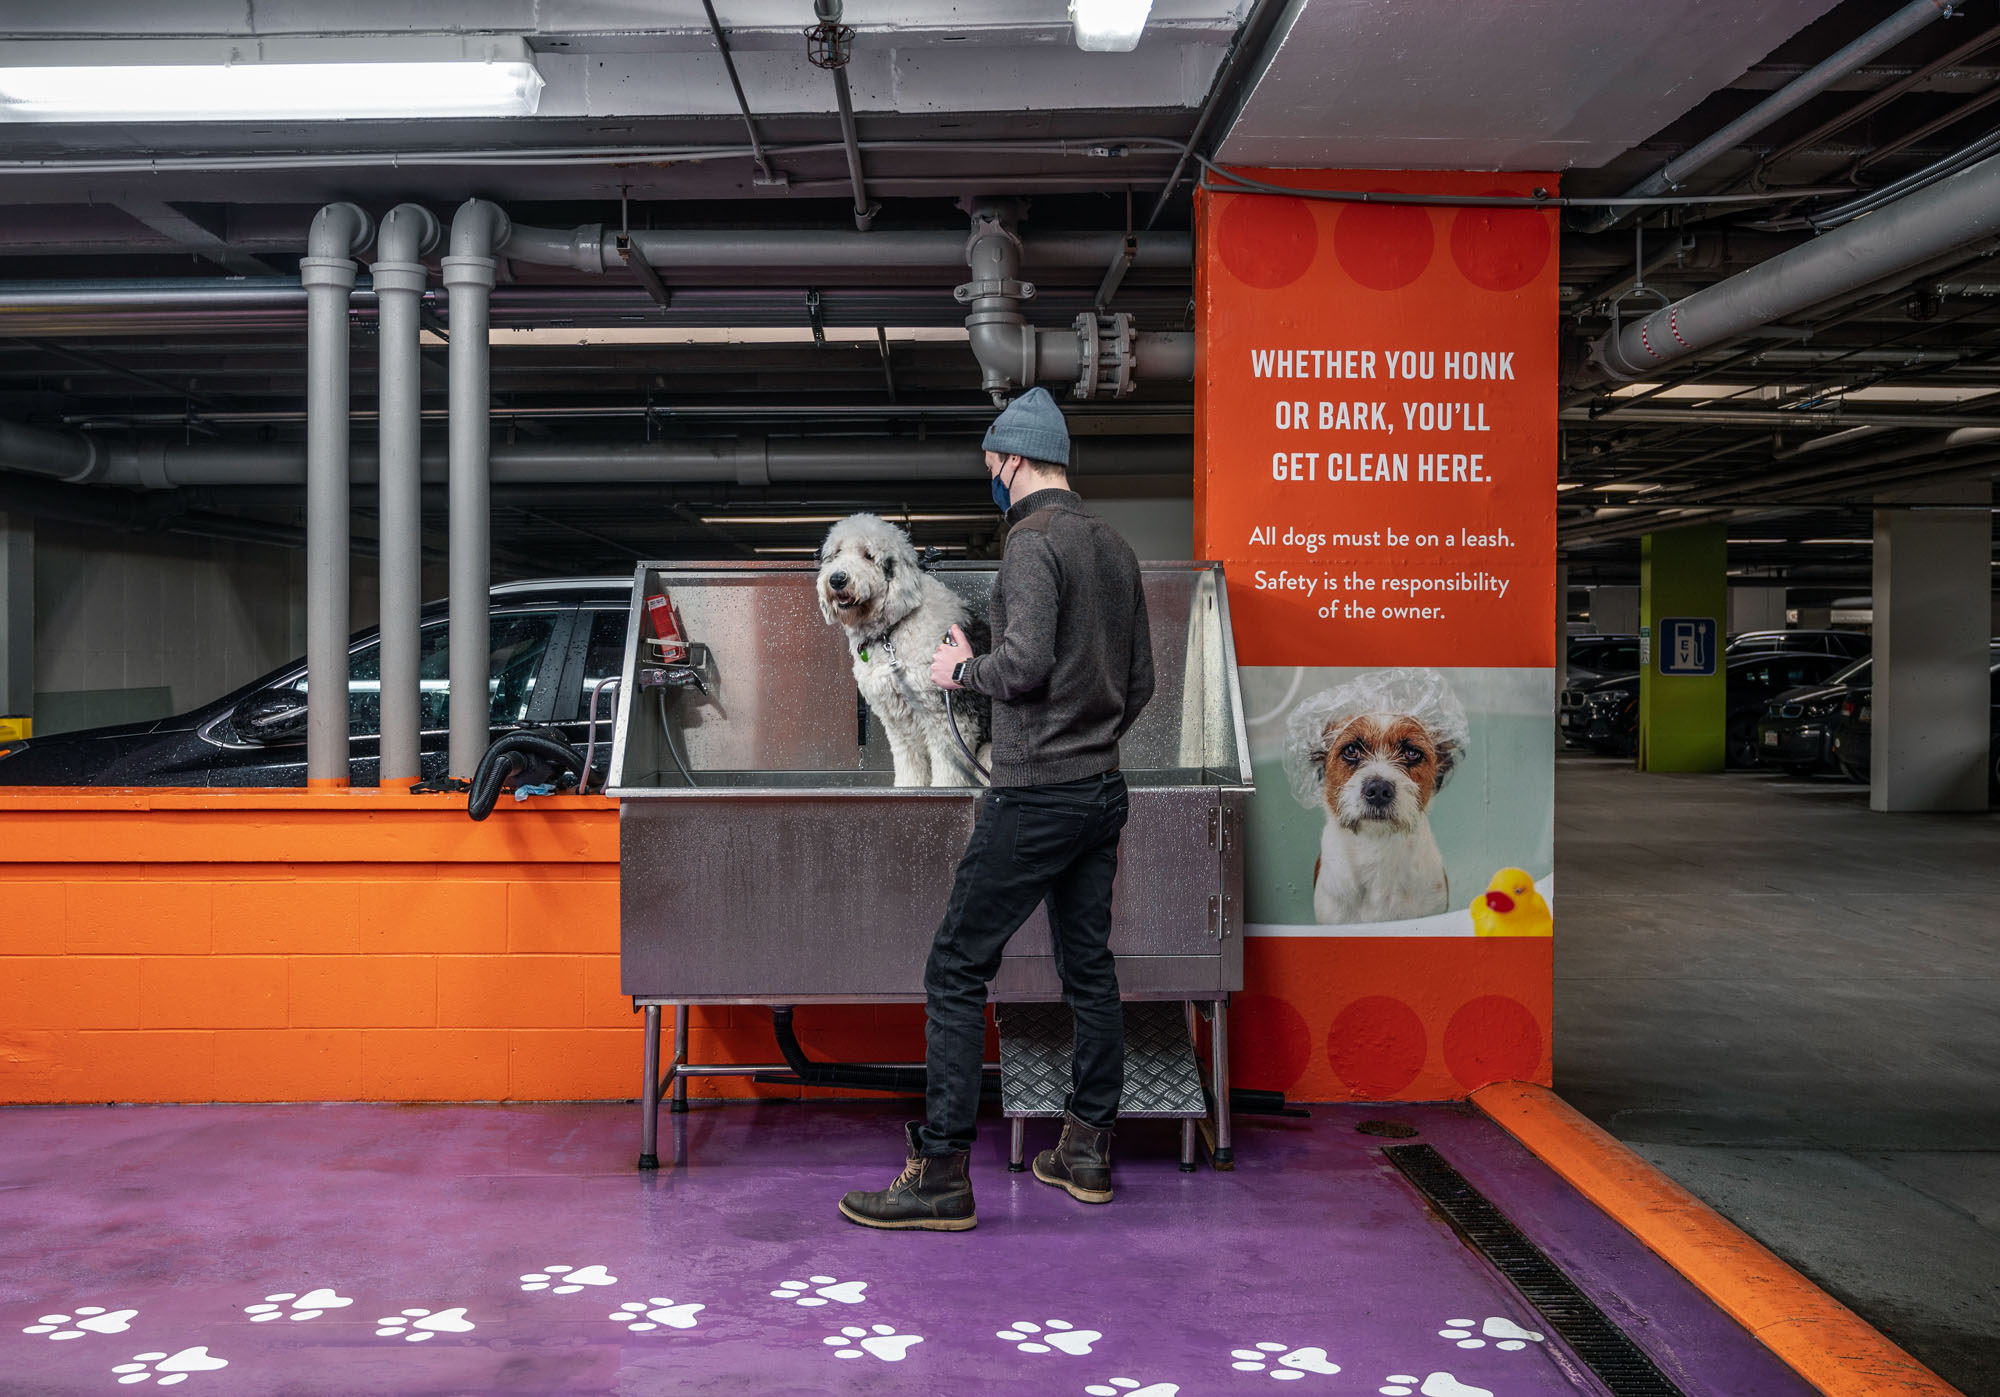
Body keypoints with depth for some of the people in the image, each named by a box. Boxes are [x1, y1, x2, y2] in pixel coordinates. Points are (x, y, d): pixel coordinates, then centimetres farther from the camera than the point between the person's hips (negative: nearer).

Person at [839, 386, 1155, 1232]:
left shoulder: (1033, 541, -12)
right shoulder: (1115, 546, 13)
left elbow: (1025, 663, -23)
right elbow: (1142, 680, 16)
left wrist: (962, 669, -5)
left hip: (1034, 797, -9)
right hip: (1102, 792, 9)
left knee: (956, 970, -4)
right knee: (1088, 970, 13)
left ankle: (941, 1172, -3)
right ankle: (1087, 1153, 22)